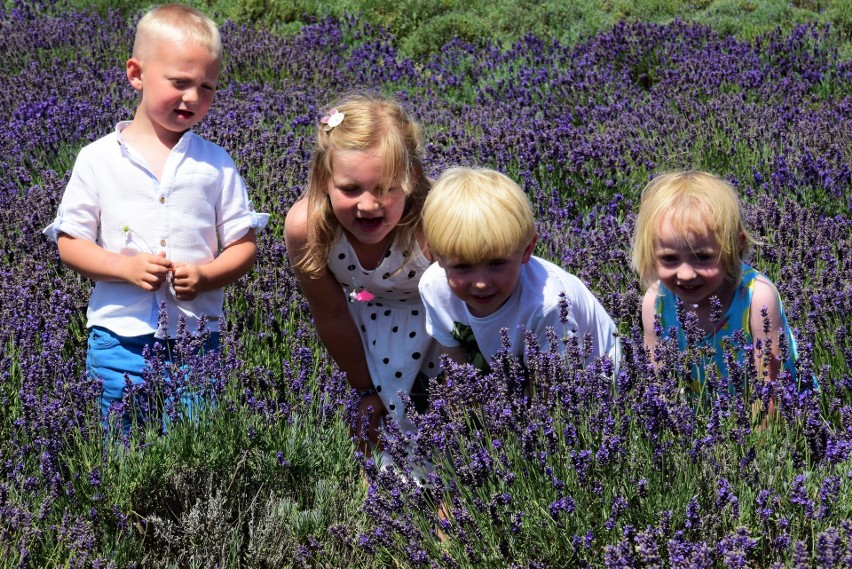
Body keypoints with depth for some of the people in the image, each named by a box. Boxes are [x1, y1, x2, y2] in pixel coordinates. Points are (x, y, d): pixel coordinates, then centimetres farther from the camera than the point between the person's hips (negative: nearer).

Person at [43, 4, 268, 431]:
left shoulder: (216, 164, 3)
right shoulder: (97, 160, 0)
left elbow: (243, 246, 5)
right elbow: (69, 243, 1)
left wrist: (205, 276, -15)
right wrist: (125, 267, -15)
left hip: (197, 337, 1)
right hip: (119, 339, -1)